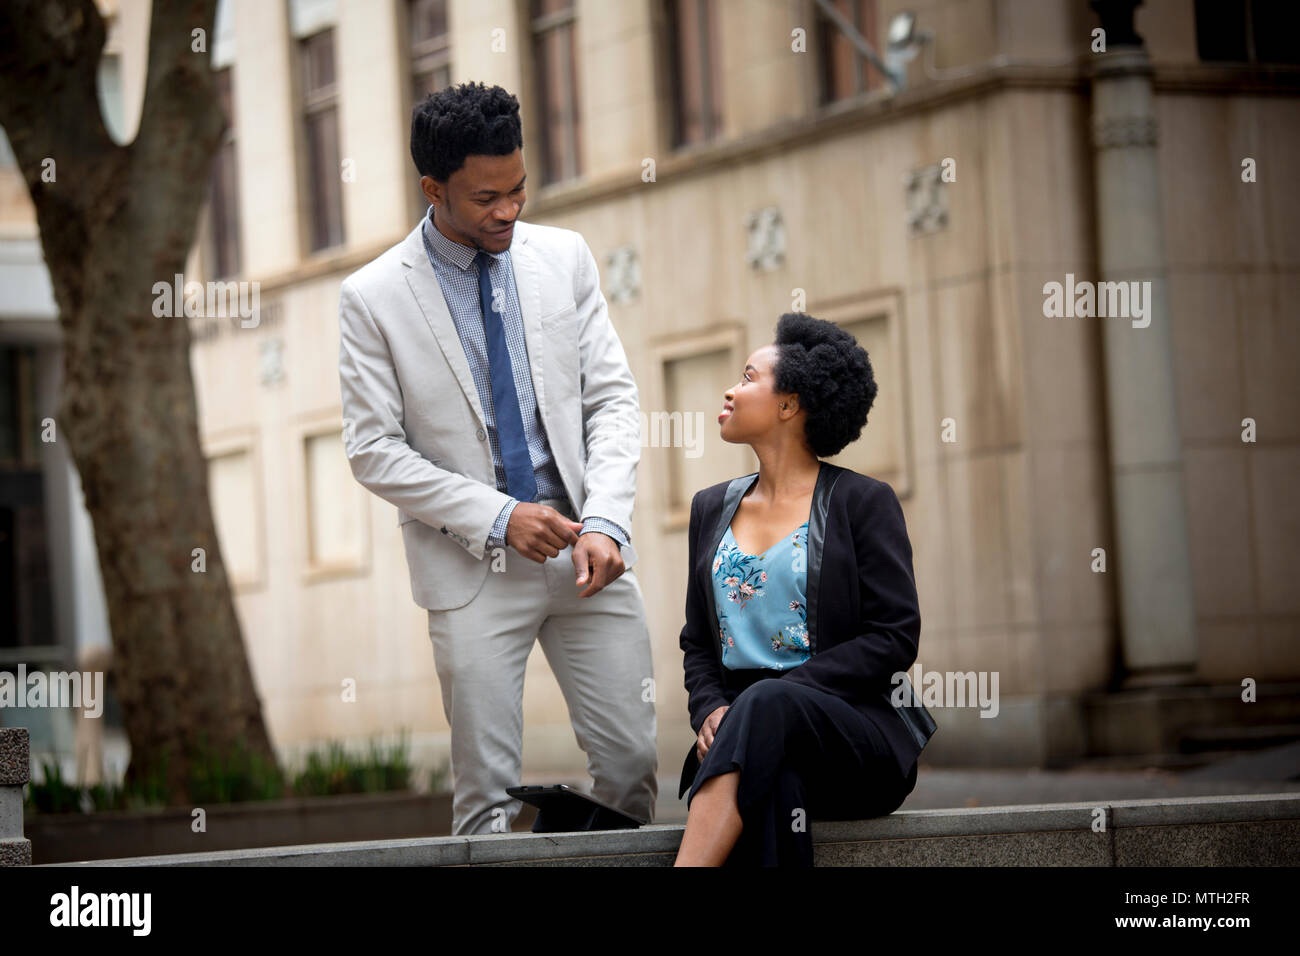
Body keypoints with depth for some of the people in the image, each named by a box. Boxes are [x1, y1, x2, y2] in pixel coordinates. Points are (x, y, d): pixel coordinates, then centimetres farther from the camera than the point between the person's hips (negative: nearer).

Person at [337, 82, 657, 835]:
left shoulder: (565, 258, 5)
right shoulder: (374, 298, -4)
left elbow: (613, 399, 5)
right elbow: (375, 451, -5)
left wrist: (605, 524, -10)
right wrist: (498, 517, -13)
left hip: (586, 552, 3)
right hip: (472, 567, -3)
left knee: (633, 765, 1)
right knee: (488, 791, 0)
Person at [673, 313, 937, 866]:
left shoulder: (863, 502, 4)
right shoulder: (712, 509, 21)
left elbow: (895, 639, -5)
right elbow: (698, 642, 21)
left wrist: (776, 693, -15)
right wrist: (709, 710, -3)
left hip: (857, 729, -3)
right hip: (742, 728, 3)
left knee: (766, 707, -38)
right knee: (769, 787, -35)